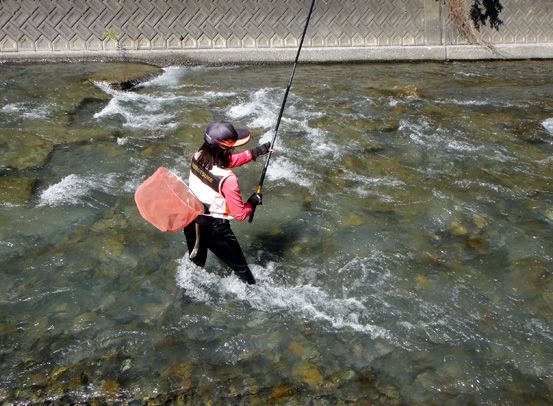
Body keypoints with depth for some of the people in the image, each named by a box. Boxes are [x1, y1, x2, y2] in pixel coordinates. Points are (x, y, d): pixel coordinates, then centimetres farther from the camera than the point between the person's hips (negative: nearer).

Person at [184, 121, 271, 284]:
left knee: (196, 263, 30)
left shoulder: (197, 157, -12)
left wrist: (254, 152, 9)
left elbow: (227, 161, 7)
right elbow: (240, 214, -21)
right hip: (214, 230, -7)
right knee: (240, 266, 16)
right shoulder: (227, 179, -33)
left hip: (191, 224, 7)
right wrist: (253, 202, -1)